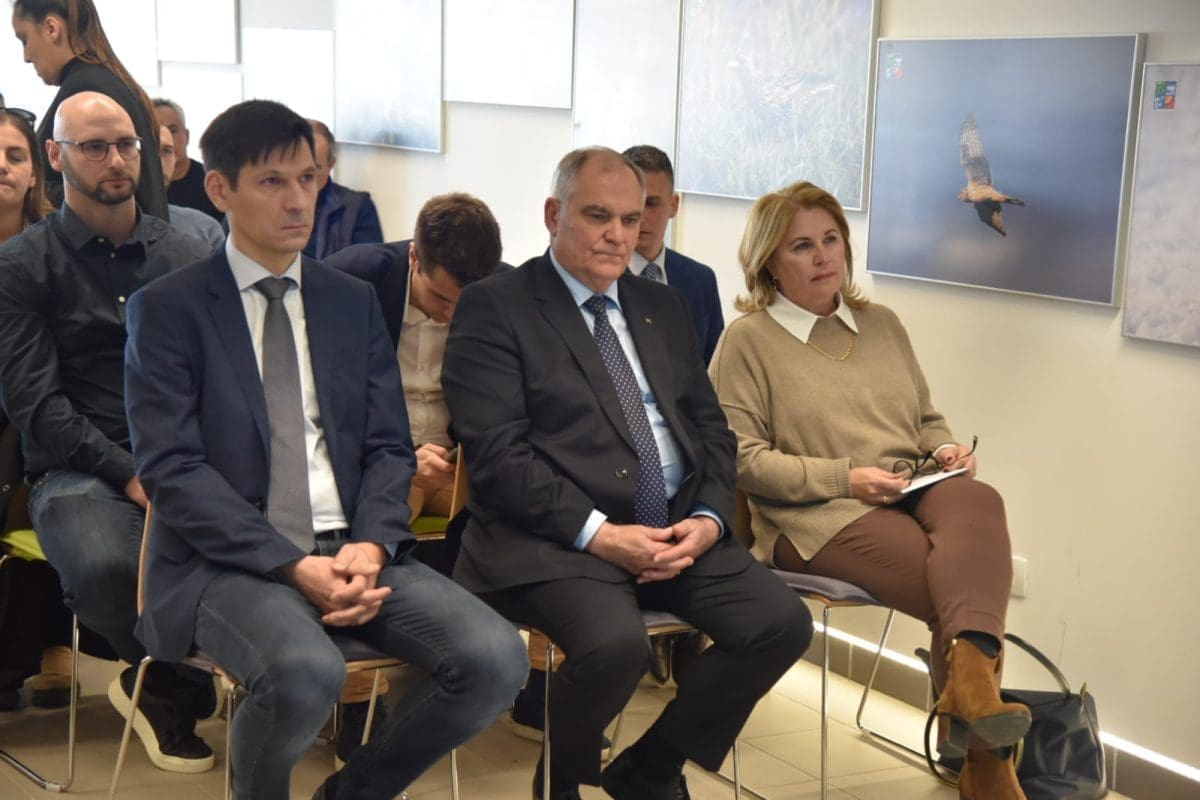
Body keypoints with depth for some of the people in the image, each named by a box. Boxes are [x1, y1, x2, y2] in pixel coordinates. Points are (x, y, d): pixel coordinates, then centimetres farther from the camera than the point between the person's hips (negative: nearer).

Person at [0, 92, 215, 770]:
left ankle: (166, 689, -2)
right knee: (104, 568, -37)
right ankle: (188, 685, -2)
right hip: (80, 472, -2)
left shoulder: (185, 255, 14)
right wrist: (130, 474, -16)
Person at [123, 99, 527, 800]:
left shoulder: (354, 302, 15)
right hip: (232, 562, -4)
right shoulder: (167, 309, 1)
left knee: (497, 658, -19)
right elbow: (171, 467, -8)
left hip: (354, 551, 5)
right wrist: (293, 566, -18)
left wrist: (370, 546, -10)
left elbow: (389, 447, 11)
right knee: (306, 673, -36)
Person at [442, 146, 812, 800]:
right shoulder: (493, 307, -2)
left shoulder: (661, 306, 19)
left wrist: (709, 517, -4)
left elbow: (710, 426, 16)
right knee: (614, 643, -33)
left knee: (783, 622, -14)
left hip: (678, 525, 6)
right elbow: (497, 452, -11)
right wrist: (598, 533, -19)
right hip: (559, 538, -6)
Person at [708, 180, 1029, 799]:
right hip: (819, 518, -5)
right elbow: (740, 456, -4)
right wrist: (844, 477, -14)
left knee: (977, 502, -34)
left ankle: (970, 684, -46)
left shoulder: (881, 324, 23)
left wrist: (946, 450, 4)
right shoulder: (747, 341, 5)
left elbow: (927, 418, 29)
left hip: (913, 493, 5)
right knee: (961, 575, -30)